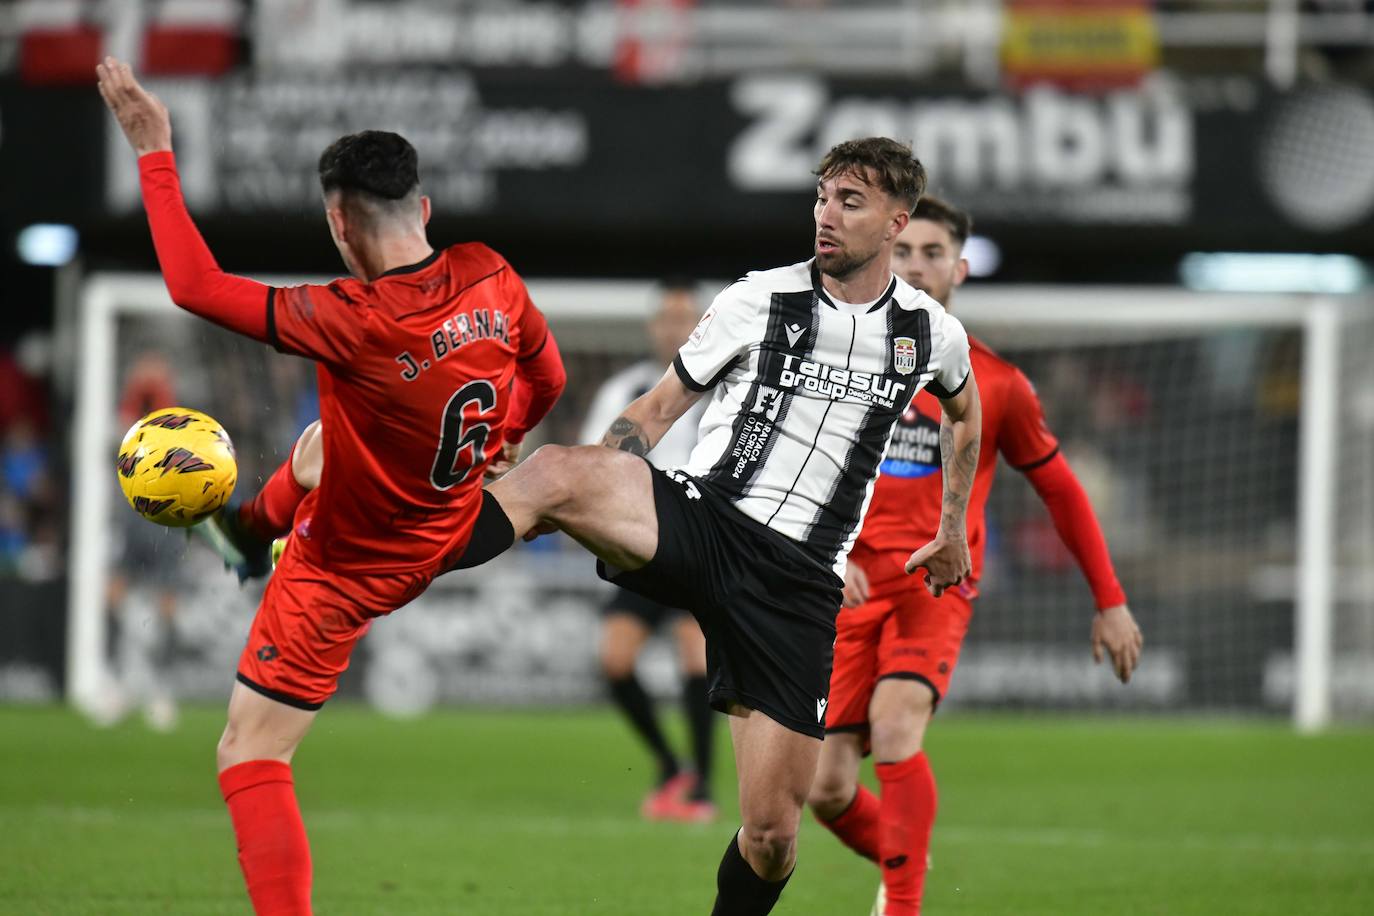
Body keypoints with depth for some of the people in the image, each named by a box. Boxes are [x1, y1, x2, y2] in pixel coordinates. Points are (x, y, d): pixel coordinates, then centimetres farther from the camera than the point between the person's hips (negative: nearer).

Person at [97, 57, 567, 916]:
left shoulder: (354, 323, -36)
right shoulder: (490, 279, -16)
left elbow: (196, 285, -31)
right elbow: (546, 378, 3)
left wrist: (156, 152, -23)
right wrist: (496, 441, 23)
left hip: (343, 573, -8)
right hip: (448, 530, 8)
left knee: (250, 758, 0)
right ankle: (252, 526, 69)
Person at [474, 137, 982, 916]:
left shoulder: (932, 332, 10)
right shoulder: (759, 301, 4)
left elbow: (965, 411, 34)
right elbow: (659, 408, 10)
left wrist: (955, 530, 38)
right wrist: (583, 488, -5)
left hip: (799, 583, 2)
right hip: (697, 521, -2)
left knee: (773, 830, -6)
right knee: (554, 469, -35)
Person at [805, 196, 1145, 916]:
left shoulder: (996, 384, 5)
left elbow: (1060, 489, 15)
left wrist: (1110, 602, 14)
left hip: (937, 585, -2)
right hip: (851, 589, 2)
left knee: (895, 722, -31)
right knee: (827, 791, -2)